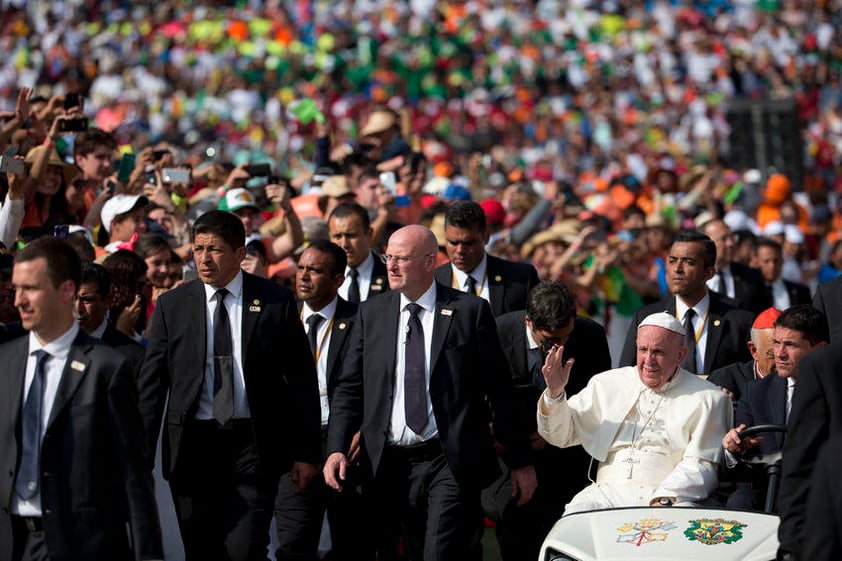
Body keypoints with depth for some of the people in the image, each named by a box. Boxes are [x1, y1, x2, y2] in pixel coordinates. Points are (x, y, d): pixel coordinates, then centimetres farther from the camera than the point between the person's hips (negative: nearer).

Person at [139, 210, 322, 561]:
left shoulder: (275, 302, 2)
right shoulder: (172, 305, 6)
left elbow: (302, 380, 5)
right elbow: (151, 384, 6)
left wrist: (306, 452, 2)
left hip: (254, 446, -2)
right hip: (192, 446, 2)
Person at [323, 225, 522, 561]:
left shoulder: (469, 311, 1)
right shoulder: (371, 313, 11)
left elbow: (499, 388, 2)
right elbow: (349, 388, 10)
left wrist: (518, 457, 2)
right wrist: (337, 448, -3)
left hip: (450, 464, -4)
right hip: (389, 466, 4)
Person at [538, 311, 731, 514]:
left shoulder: (706, 399, 9)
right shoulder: (608, 384, 19)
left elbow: (700, 465, -2)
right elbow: (562, 435, 21)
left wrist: (664, 500, -18)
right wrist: (554, 393, 2)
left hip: (672, 498, -2)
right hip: (610, 489, 2)